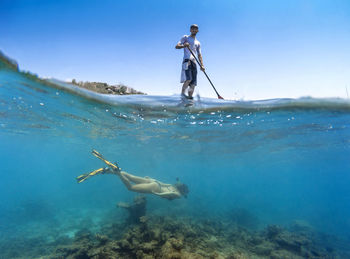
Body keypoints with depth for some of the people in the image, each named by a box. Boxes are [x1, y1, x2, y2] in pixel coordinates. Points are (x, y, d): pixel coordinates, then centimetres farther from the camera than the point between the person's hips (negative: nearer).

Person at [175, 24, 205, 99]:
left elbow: (199, 55, 20)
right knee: (189, 78, -25)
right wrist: (184, 46, -20)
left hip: (194, 62, 5)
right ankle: (182, 93, -13)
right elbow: (176, 46, 2)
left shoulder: (198, 43, 28)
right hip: (187, 60, -5)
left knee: (193, 83, -5)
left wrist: (202, 65, 4)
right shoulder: (185, 37, 15)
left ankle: (190, 97, -3)